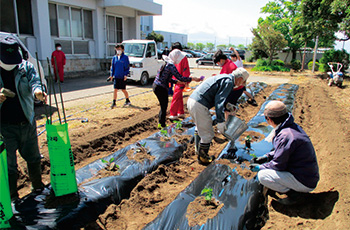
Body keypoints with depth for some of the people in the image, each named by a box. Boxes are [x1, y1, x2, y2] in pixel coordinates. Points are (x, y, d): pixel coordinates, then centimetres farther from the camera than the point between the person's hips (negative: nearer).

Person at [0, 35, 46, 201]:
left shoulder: (26, 67, -1)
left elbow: (34, 82, -15)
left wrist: (37, 91, -39)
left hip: (27, 123, 2)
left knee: (33, 158, 18)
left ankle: (37, 187, 40)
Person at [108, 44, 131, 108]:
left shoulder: (125, 57, -3)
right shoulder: (114, 58, 8)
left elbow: (127, 67, -3)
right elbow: (112, 67, 13)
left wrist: (126, 75, -12)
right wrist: (111, 75, 7)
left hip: (122, 77, -3)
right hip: (116, 76, 3)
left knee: (123, 90, 7)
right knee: (115, 90, 0)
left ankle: (127, 101, 27)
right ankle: (114, 103, 6)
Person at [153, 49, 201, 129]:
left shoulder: (166, 64, 12)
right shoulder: (171, 66, -17)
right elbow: (180, 77, -18)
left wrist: (177, 82, 16)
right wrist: (192, 79, -11)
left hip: (156, 86, 10)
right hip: (161, 88, -10)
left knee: (163, 106, 21)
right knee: (164, 107, 2)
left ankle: (160, 123, 34)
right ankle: (163, 126, 14)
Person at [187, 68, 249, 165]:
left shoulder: (223, 77, 23)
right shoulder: (229, 81, -8)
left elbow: (218, 97, 35)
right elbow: (219, 100, -18)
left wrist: (226, 110, 43)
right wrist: (221, 121, -17)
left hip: (191, 100, 11)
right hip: (199, 105, -11)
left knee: (201, 129, 26)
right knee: (208, 134, 2)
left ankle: (200, 152, 39)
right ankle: (203, 158, 18)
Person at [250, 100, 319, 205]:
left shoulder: (285, 136, -28)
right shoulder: (293, 127, 3)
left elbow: (278, 165, -21)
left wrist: (260, 167, -6)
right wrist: (267, 156, 8)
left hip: (305, 182, -10)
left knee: (262, 175, -18)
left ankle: (294, 193, -4)